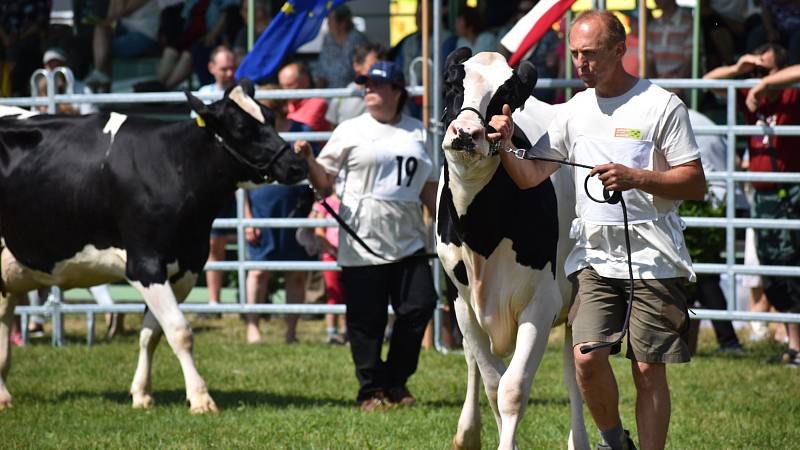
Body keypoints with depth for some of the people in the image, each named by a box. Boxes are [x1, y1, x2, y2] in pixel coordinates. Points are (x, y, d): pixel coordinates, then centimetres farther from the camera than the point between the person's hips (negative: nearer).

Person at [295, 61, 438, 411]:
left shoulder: (417, 133, 13)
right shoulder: (351, 131, 3)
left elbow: (428, 188, 18)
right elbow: (323, 181, 1)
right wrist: (308, 159, -18)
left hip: (408, 244, 3)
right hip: (362, 245, -3)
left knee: (419, 306, -2)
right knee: (366, 318, -1)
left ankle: (396, 381, 14)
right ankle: (371, 389, 10)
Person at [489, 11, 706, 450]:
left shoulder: (661, 105, -3)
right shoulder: (575, 112, 11)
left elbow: (695, 184, -5)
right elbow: (528, 177, 10)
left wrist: (636, 177, -18)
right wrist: (506, 146, -9)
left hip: (653, 259, -3)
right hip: (593, 257, 3)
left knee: (648, 369, -1)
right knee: (587, 357, -12)